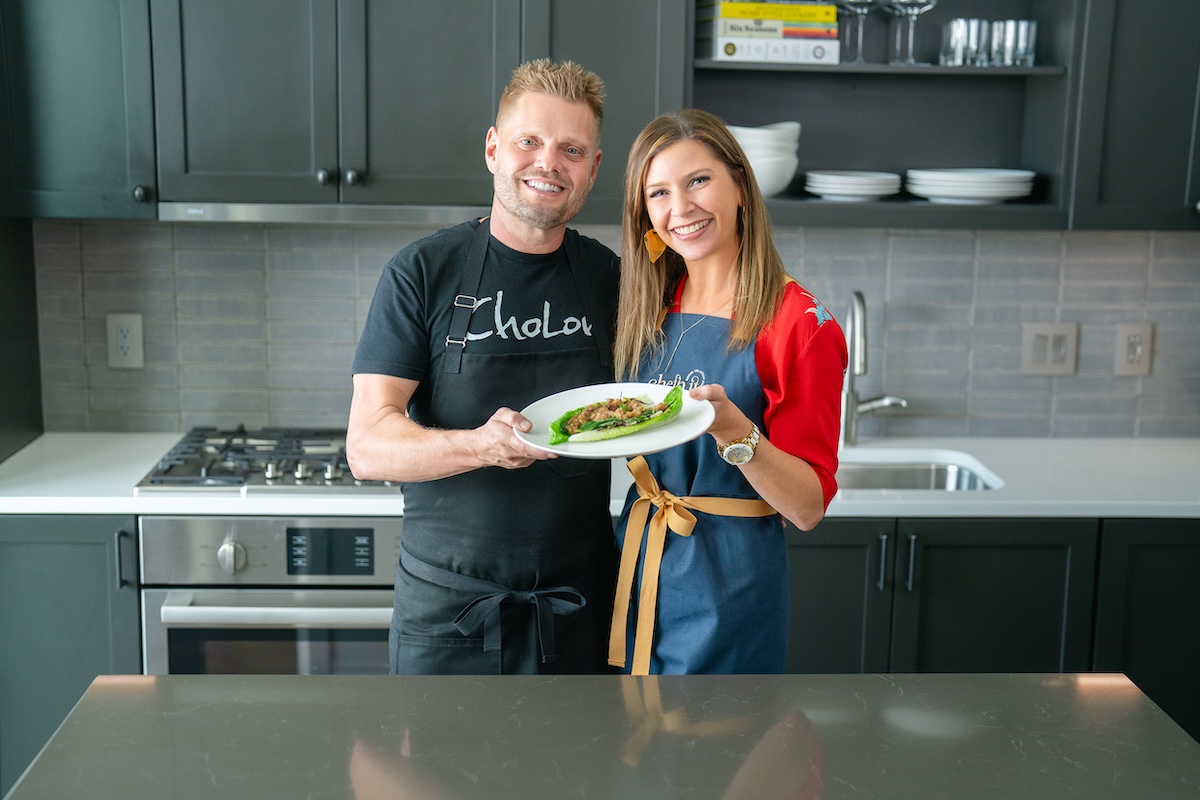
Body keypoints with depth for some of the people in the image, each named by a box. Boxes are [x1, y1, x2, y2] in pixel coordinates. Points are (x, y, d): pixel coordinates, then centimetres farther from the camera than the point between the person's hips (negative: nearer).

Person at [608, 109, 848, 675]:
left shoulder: (798, 324, -14)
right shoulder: (648, 309, 3)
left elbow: (808, 507, -15)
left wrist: (734, 431, -29)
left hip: (727, 585, -5)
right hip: (636, 564, 5)